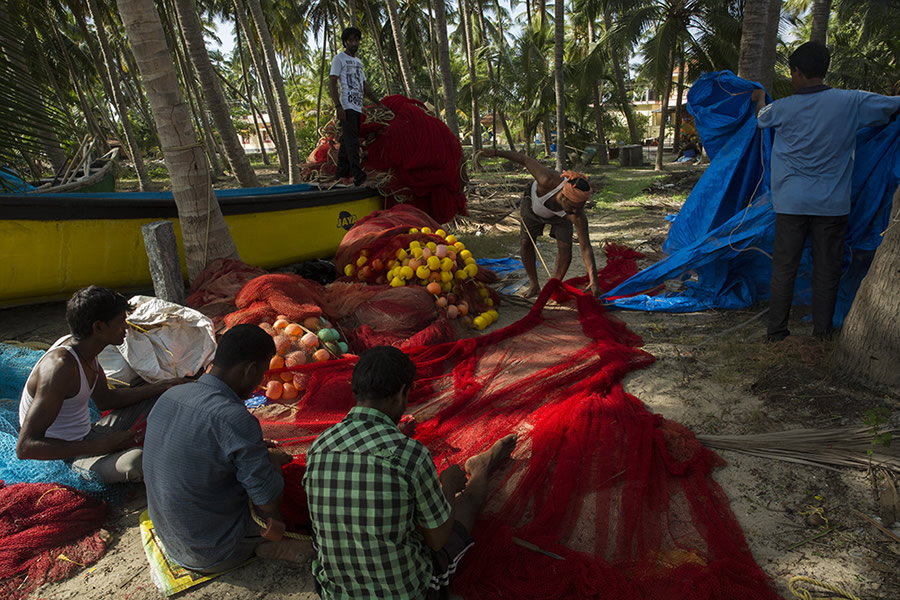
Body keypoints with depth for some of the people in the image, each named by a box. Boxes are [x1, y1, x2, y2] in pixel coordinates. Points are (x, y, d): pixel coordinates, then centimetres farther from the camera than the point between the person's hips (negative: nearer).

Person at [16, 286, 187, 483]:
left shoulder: (83, 347, 0)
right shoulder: (60, 365, -29)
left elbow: (105, 399, 15)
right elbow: (25, 447, -32)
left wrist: (164, 386, 8)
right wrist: (102, 445, -33)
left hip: (86, 438, 10)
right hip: (63, 457, -9)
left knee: (159, 396, 14)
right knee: (135, 460, -37)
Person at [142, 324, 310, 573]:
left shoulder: (168, 396, -6)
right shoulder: (235, 419, -31)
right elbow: (269, 502, -22)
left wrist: (256, 451, 13)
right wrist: (273, 460, -1)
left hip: (170, 542, 8)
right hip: (215, 556, -7)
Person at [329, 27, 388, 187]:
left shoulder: (358, 62, 26)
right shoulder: (339, 58, 3)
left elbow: (365, 88, 29)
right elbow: (332, 83, -7)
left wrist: (380, 104, 26)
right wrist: (338, 106, -19)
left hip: (357, 108, 8)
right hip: (347, 107, -8)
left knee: (347, 141, 7)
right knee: (351, 141, -17)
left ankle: (342, 175, 10)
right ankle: (358, 176, -27)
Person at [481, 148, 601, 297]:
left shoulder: (577, 215, -42)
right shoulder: (547, 181, -47)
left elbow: (585, 247, -39)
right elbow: (527, 161, -31)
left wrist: (594, 281, -44)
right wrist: (496, 153, -18)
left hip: (559, 216, 0)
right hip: (534, 202, 1)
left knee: (565, 247, -15)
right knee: (526, 243, -1)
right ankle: (533, 285, 16)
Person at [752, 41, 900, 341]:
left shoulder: (782, 107, -3)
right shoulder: (852, 102, -5)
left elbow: (761, 118, 20)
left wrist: (760, 98, 41)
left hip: (791, 202, 0)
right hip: (832, 203, 0)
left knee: (784, 267, 5)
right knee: (827, 269, 9)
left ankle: (776, 330, 10)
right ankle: (823, 332, 18)